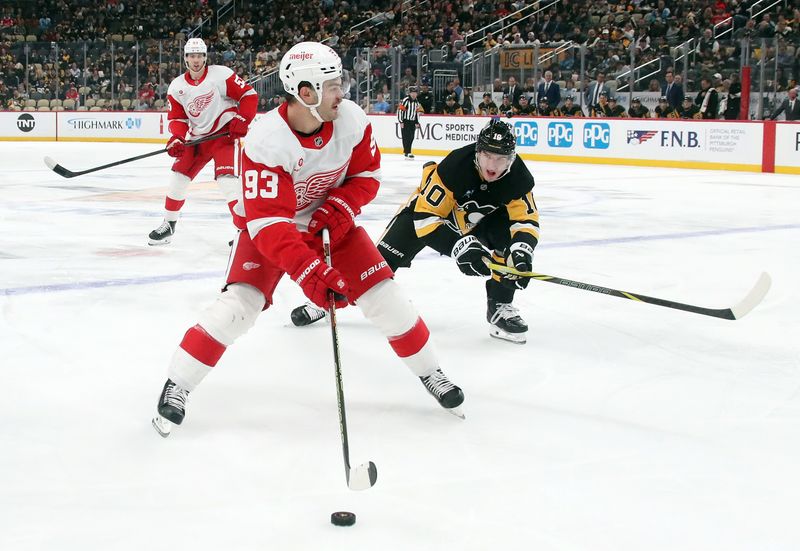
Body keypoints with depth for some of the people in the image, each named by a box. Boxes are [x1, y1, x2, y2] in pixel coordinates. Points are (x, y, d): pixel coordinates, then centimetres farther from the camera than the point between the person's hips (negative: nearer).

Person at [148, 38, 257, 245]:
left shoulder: (220, 75, -13)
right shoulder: (177, 87, 2)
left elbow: (249, 94, -10)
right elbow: (177, 118, 6)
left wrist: (241, 120, -20)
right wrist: (177, 138, -13)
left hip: (224, 133, -6)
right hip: (197, 137, 6)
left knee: (227, 178, -22)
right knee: (179, 175, 6)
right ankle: (168, 224, 23)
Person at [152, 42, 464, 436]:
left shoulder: (351, 119, -21)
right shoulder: (265, 141, -34)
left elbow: (366, 175, -3)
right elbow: (268, 222, -37)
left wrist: (339, 209, -22)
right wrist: (308, 272, -47)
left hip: (330, 220, 4)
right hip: (269, 224, -3)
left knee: (382, 293, -4)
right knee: (240, 303, -19)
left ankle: (428, 371, 18)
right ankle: (176, 387, -5)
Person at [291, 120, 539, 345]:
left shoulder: (518, 178, -27)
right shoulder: (454, 166, -38)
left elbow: (526, 220, -22)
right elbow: (425, 215, -36)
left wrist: (521, 250, -44)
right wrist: (457, 245, -48)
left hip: (479, 217, 3)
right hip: (429, 206, -3)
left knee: (510, 242, -23)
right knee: (387, 254, -12)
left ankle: (499, 307, -9)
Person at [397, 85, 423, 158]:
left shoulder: (416, 101, 10)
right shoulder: (405, 100, -14)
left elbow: (417, 112, 19)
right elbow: (399, 110, -17)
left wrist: (417, 122, 16)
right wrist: (401, 121, -18)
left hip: (412, 122, 7)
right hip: (405, 121, -7)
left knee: (411, 137, 8)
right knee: (406, 137, -10)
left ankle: (406, 151, 19)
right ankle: (407, 153, -12)